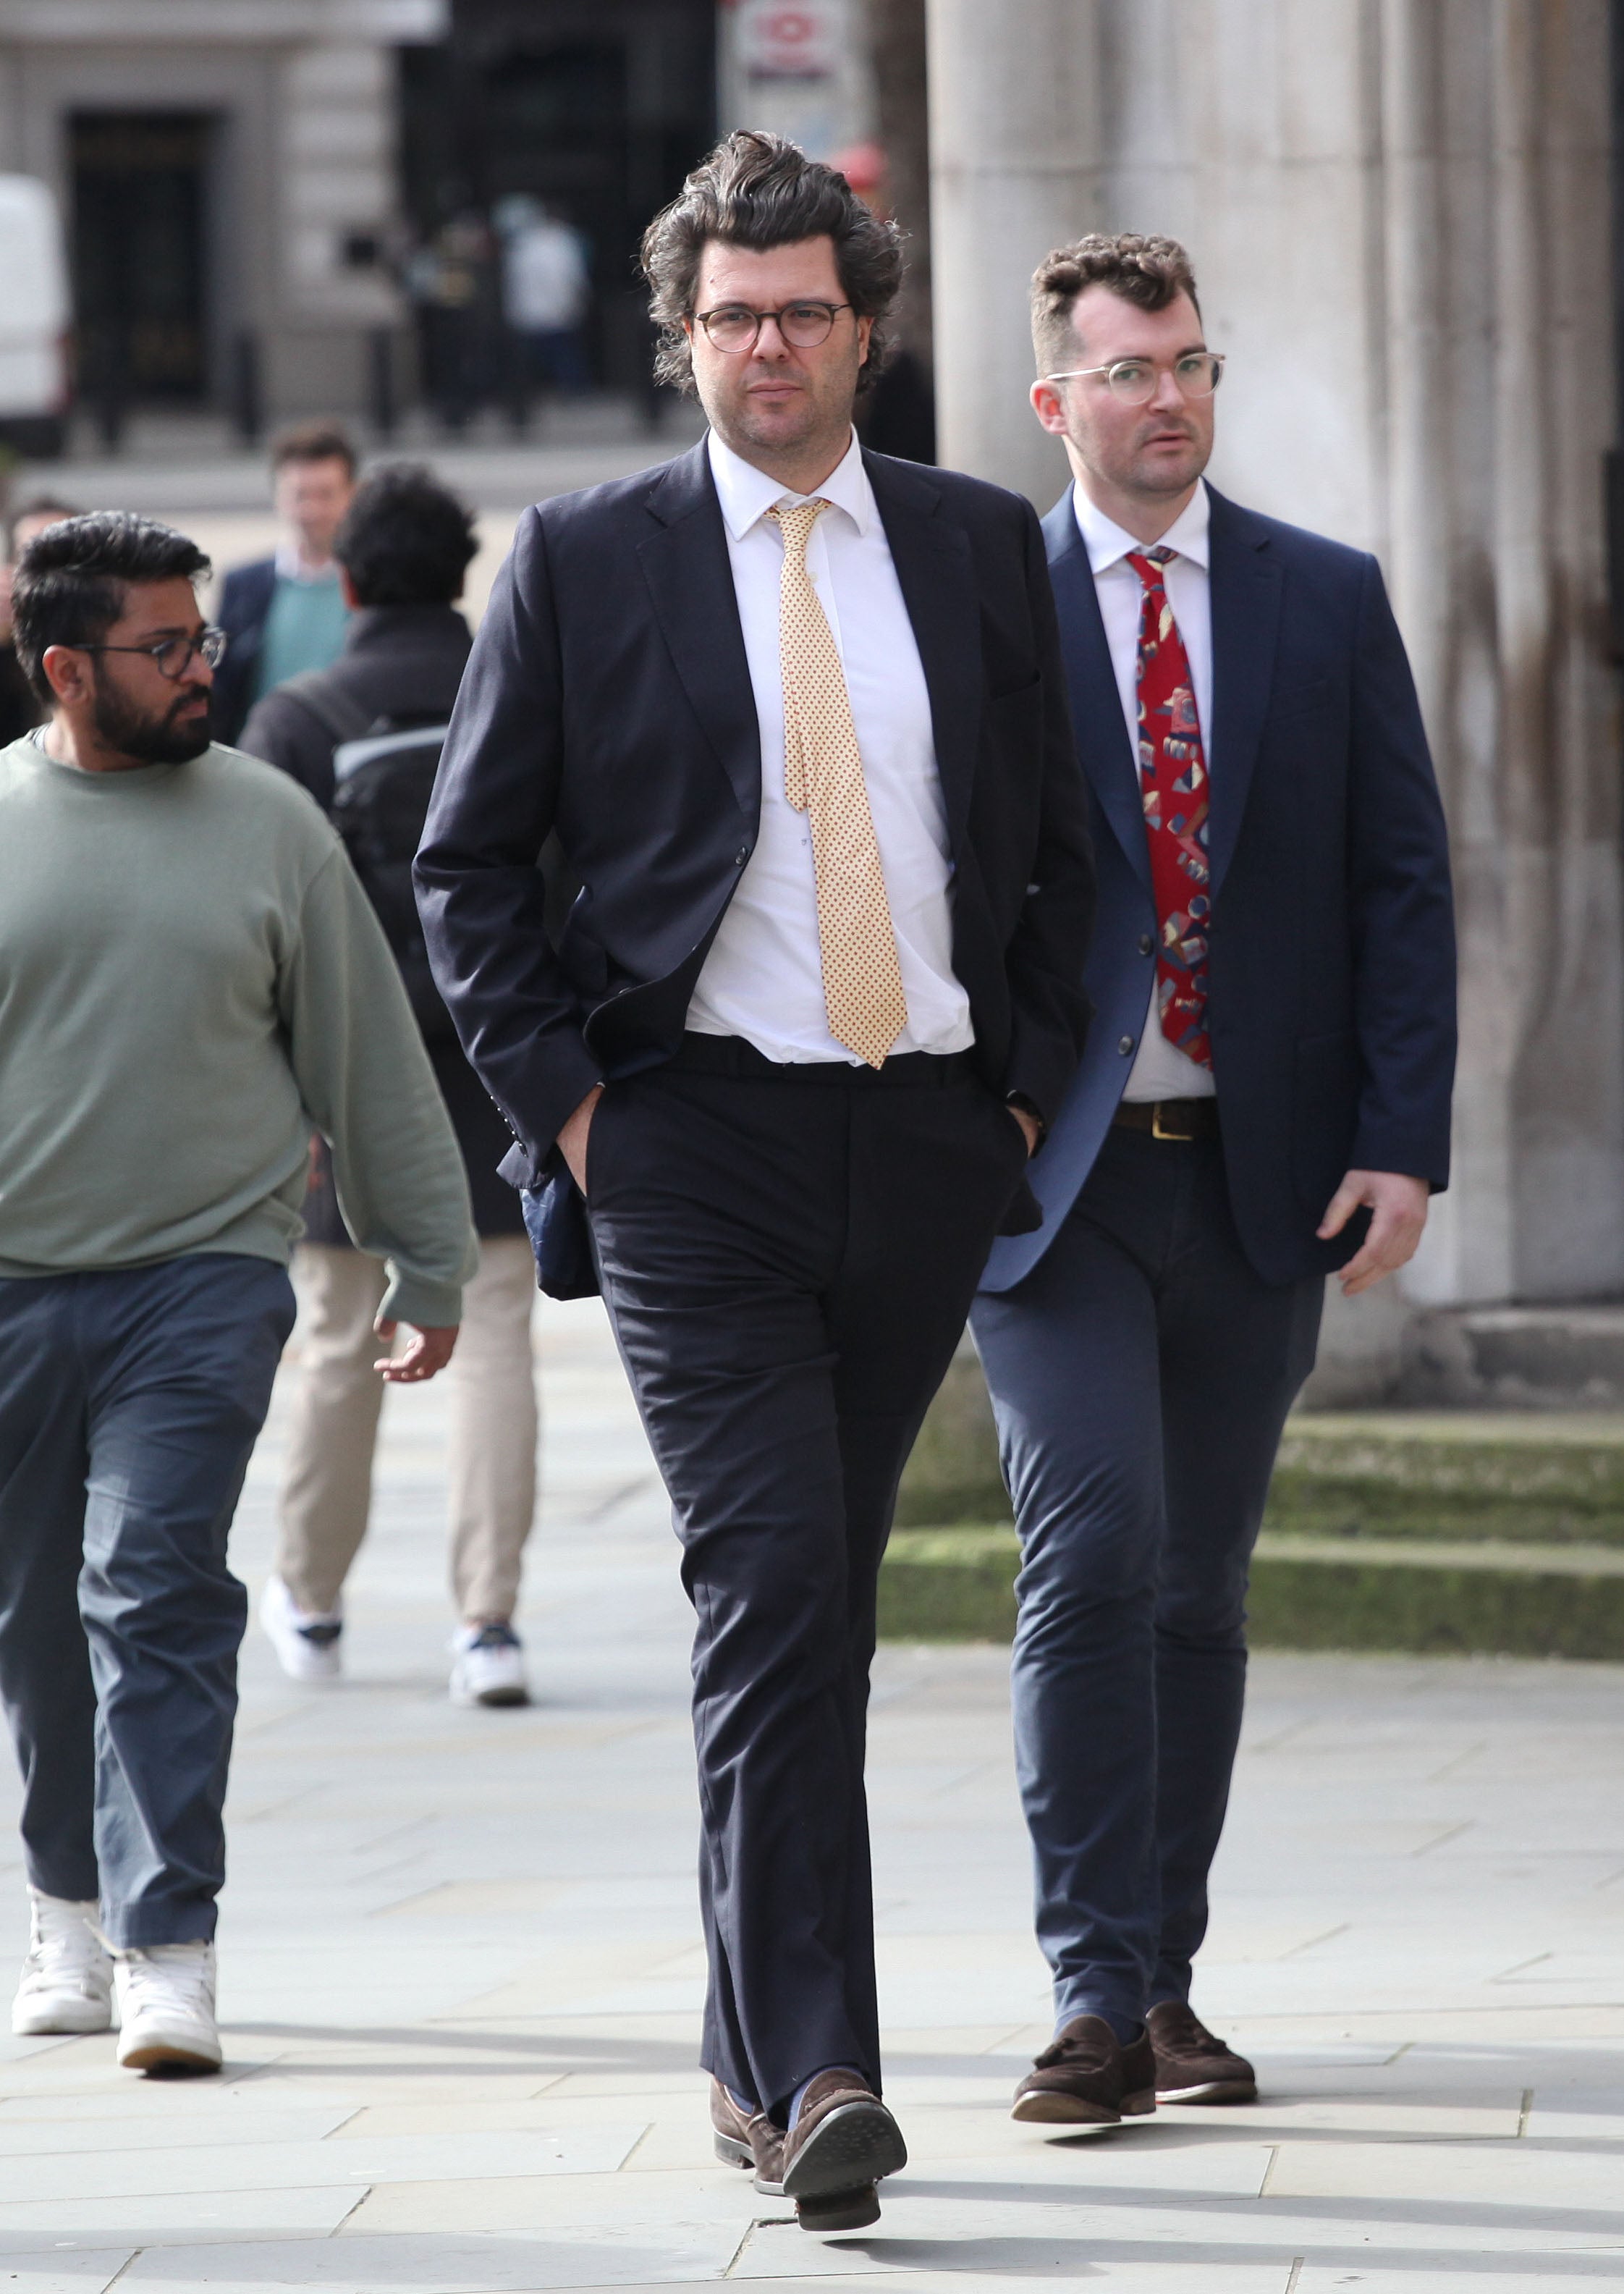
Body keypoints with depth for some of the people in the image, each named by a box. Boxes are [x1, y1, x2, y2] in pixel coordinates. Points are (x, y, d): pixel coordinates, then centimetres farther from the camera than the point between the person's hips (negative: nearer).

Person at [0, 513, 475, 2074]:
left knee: (159, 1605, -12)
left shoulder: (266, 825, 4)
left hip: (203, 1283, -2)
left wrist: (427, 1263, 13)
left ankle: (168, 1948, -12)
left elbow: (368, 1053, 11)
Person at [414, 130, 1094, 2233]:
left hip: (927, 1143, 3)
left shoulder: (980, 548, 9)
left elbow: (1056, 848, 16)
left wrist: (1031, 1085, 6)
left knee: (815, 1605, 11)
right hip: (697, 1143, -3)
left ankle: (751, 2051, 24)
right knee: (775, 1591, -16)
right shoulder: (585, 560, 2)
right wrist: (563, 1095, -4)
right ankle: (814, 2071, -20)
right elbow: (466, 866, 6)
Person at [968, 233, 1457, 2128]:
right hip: (1053, 1177, -3)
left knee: (1202, 1589, 9)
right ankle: (1096, 1994, -13)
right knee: (1093, 1555, -15)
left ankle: (1168, 1986, 18)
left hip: (1263, 1177, 3)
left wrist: (1401, 1139, -4)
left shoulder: (1327, 602, 7)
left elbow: (1400, 882, 6)